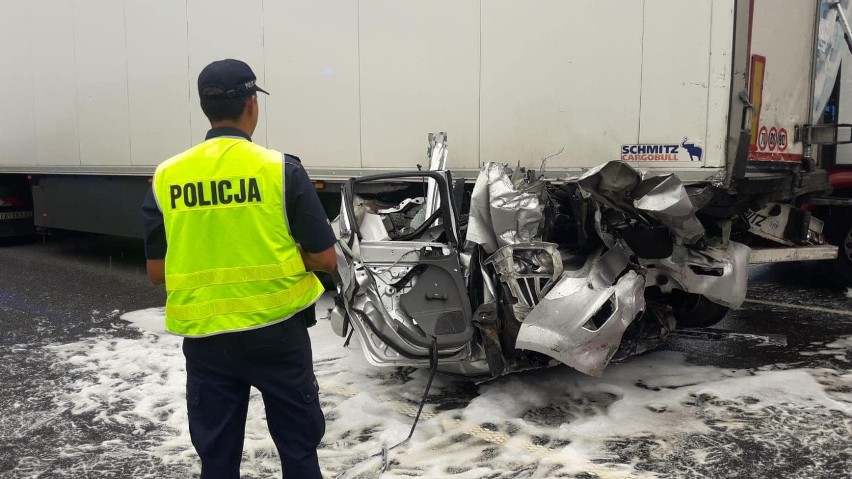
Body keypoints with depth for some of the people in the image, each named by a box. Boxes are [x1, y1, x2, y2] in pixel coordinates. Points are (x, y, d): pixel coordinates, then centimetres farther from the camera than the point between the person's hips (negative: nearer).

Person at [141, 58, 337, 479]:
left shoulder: (166, 177, -2)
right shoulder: (280, 168, -10)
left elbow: (157, 272, 3)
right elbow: (325, 259, -8)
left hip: (205, 337, 3)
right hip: (276, 331, -2)